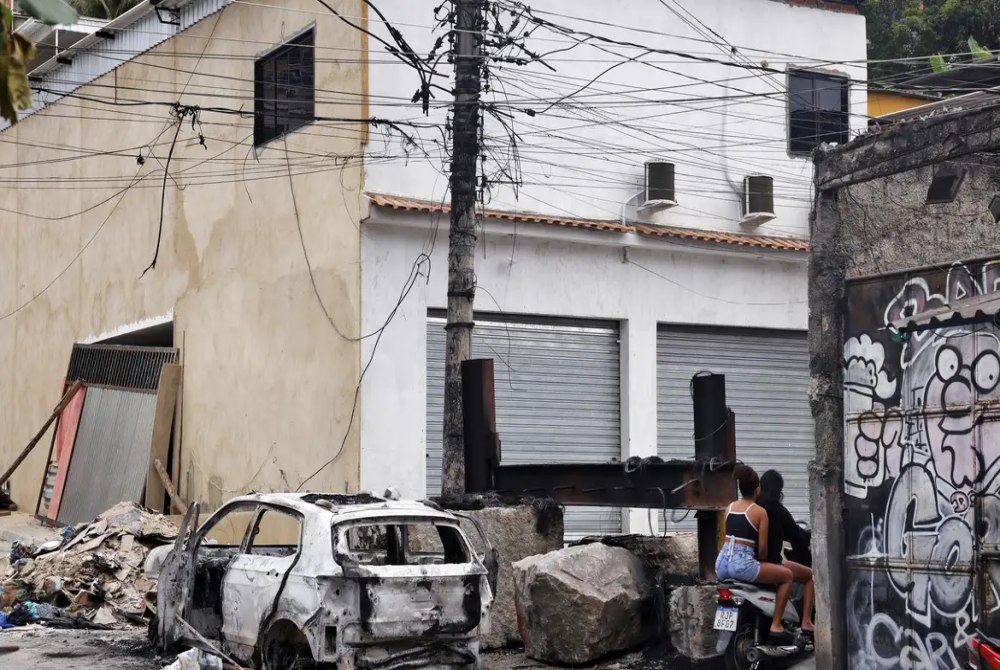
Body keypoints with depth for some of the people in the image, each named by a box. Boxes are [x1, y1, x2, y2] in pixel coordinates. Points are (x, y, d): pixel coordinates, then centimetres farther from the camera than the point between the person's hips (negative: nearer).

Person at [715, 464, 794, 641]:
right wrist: (761, 562, 17)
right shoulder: (760, 512, -3)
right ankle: (775, 625, 2)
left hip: (721, 564, 7)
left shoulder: (729, 508, 14)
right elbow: (762, 547, -4)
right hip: (742, 565, -7)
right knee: (787, 575, 7)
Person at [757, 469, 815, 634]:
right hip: (771, 563, -7)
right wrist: (808, 541, 17)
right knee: (809, 576, 13)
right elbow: (795, 534, -4)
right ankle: (806, 622, 2)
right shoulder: (777, 509, -13)